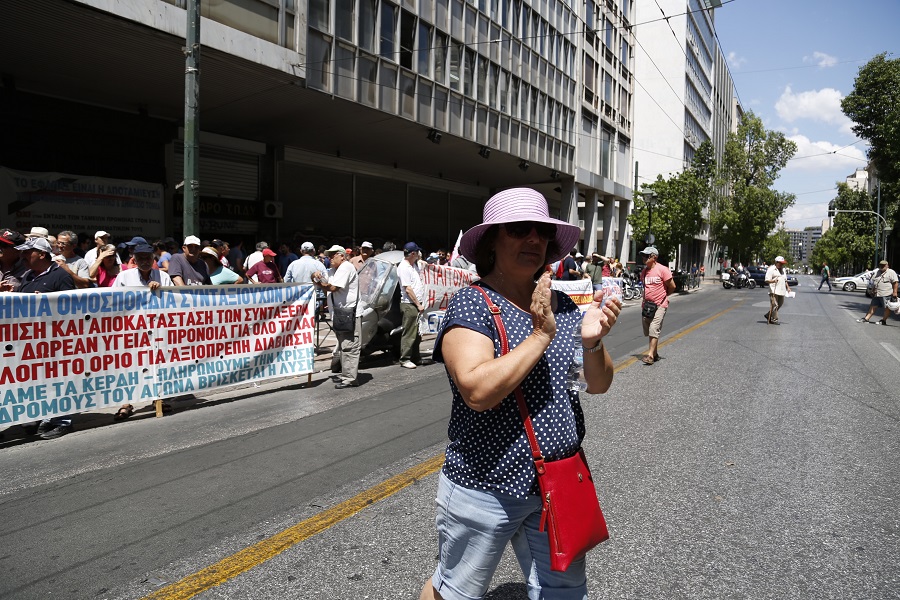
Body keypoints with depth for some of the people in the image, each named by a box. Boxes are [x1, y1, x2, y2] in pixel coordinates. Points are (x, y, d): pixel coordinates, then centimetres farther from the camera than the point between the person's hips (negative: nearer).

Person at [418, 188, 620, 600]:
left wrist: (592, 342, -16)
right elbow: (478, 391, -28)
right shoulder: (471, 304, -15)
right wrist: (540, 334, -25)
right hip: (486, 489, -5)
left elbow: (598, 384, 3)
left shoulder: (561, 304, 3)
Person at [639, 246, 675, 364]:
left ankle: (650, 355, -14)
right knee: (648, 331, 12)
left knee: (654, 330, -14)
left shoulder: (662, 270, -11)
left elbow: (672, 286, -5)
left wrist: (663, 295, 7)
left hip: (660, 305, -7)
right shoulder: (644, 271, 9)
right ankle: (655, 353, 25)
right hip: (647, 304, 7)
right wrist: (644, 300, 14)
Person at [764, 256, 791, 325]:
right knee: (774, 305, -10)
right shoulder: (771, 269, -6)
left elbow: (785, 280, 30)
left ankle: (768, 315, 22)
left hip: (782, 291, 8)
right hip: (774, 291, -8)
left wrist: (788, 287, 21)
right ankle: (774, 320, -5)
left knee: (780, 304, 11)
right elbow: (767, 280, -13)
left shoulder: (783, 269, 21)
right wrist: (773, 281, -31)